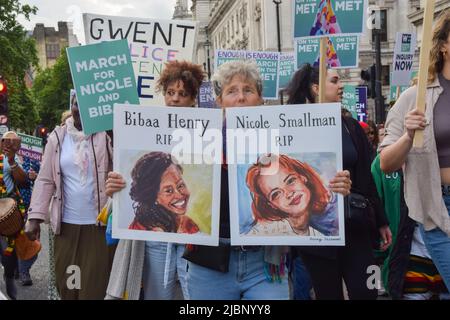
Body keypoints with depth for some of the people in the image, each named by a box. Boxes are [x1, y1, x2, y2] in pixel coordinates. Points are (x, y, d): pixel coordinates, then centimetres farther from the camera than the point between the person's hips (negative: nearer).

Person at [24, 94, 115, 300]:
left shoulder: (106, 135, -3)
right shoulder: (58, 137, 5)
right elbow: (45, 180, 5)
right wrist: (35, 216, -1)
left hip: (100, 223, -3)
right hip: (66, 224, 3)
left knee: (95, 285, 4)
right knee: (66, 283, 13)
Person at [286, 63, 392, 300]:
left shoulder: (351, 127, 9)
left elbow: (366, 178, 12)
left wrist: (381, 221, 13)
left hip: (354, 226, 4)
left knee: (366, 292, 1)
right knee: (328, 293, 7)